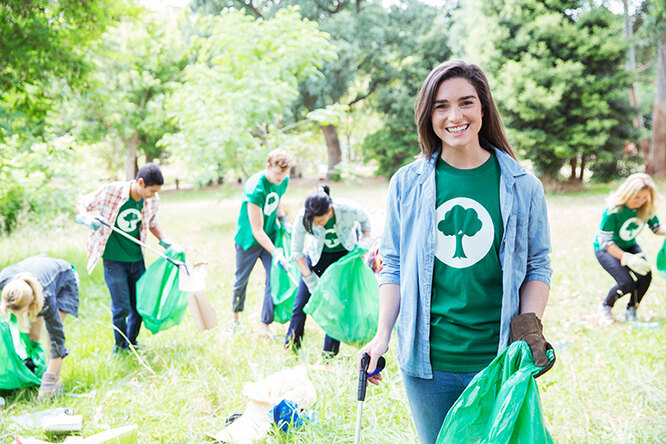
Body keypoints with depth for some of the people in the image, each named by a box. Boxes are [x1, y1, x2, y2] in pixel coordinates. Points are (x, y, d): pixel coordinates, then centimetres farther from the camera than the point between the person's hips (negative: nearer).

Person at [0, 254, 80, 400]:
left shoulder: (46, 298, -45)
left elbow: (57, 335, -35)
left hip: (65, 279, -5)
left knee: (53, 329, -18)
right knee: (32, 332, -1)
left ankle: (52, 383, -12)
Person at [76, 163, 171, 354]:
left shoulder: (152, 200, -4)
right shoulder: (110, 191, -17)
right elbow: (82, 203, -3)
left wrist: (165, 241, 3)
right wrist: (87, 219, -24)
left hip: (137, 259, 4)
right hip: (113, 259, -4)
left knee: (139, 305, 9)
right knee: (121, 307, -3)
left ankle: (132, 344, 33)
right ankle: (120, 346, 22)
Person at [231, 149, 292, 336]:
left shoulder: (283, 180, -9)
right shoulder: (255, 188, -31)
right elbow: (257, 230, -28)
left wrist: (283, 220, -2)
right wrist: (275, 252, -32)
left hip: (270, 235, 5)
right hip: (248, 238, -5)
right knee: (241, 279, 12)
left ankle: (265, 325, 4)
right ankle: (235, 316, 38)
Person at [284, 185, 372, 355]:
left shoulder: (348, 209, -32)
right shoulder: (303, 217, -30)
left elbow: (363, 219, -4)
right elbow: (296, 250, -15)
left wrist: (366, 235, -18)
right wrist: (309, 276, -19)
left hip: (345, 254, -1)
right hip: (318, 256, 1)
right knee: (301, 302, -2)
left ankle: (329, 354, 5)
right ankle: (291, 347, 15)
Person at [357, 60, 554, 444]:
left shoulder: (522, 187, -1)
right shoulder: (407, 183, 1)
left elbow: (538, 266, 6)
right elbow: (393, 265, 7)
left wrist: (530, 325, -9)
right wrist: (383, 335, 0)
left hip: (497, 360, -1)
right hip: (426, 359, 1)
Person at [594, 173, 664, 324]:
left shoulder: (646, 208, -15)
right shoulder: (613, 209, -31)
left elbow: (656, 226, 2)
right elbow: (605, 241, -27)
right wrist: (627, 258, -36)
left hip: (629, 246, 5)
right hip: (605, 249, -5)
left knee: (645, 276, -19)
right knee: (627, 283, -23)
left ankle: (631, 310, 8)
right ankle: (606, 307, 9)